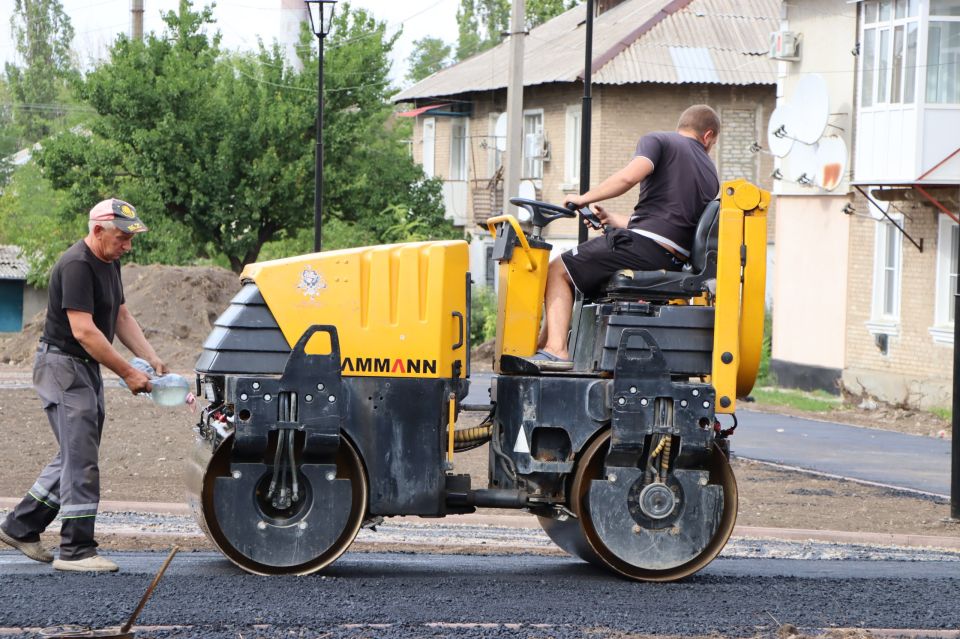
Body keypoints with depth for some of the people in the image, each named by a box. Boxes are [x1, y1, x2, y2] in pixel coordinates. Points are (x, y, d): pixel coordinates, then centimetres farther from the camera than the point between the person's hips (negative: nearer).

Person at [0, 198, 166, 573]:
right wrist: (127, 373, -23)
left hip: (87, 370, 10)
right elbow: (83, 330, -26)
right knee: (81, 460, -10)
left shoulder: (109, 263, 11)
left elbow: (121, 317, 14)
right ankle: (76, 551, -8)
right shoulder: (77, 266, -21)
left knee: (75, 457, 13)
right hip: (63, 366, -10)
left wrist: (152, 360, 2)